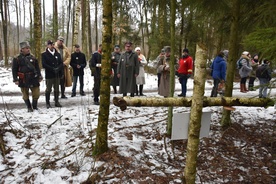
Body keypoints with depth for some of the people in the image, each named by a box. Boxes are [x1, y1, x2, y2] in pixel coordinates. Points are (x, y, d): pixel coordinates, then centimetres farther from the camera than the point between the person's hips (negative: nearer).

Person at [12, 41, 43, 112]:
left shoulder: (33, 57, 6)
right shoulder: (17, 59, -3)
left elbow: (37, 68, 11)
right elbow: (14, 70, -2)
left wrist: (39, 76, 8)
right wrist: (15, 79, -7)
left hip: (33, 79, 2)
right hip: (23, 80, -2)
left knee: (36, 93, 3)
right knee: (25, 95, 8)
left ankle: (34, 106, 24)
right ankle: (29, 108, 24)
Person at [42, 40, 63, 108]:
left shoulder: (57, 54, 12)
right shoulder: (44, 54, -1)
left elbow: (61, 63, 9)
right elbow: (44, 65, -9)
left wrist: (58, 68, -11)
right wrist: (52, 69, -16)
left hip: (57, 75, 4)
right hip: (49, 75, -4)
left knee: (56, 89, 9)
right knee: (48, 89, 1)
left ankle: (56, 102, 19)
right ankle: (47, 103, 9)